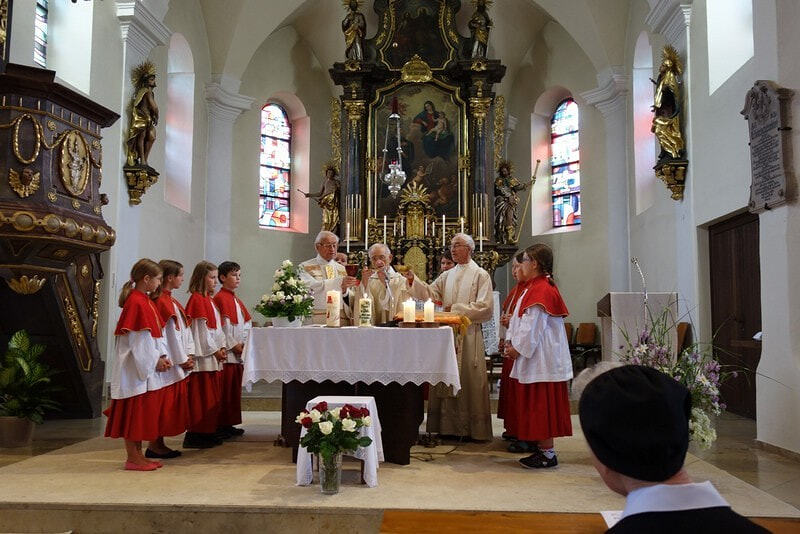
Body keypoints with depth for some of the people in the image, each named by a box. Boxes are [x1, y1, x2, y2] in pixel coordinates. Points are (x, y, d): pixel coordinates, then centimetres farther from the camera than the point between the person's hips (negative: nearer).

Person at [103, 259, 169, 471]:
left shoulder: (145, 301, 14)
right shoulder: (135, 302, -16)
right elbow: (136, 339, -19)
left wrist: (162, 356, 4)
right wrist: (155, 360, -15)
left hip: (147, 367, 10)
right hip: (135, 368, -10)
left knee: (142, 414, 13)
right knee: (133, 412, -1)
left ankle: (138, 455, 21)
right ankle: (132, 458, 6)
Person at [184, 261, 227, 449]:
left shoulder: (210, 299, 18)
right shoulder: (197, 299, -10)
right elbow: (201, 329, -15)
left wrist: (222, 347, 6)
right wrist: (215, 350, -12)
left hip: (215, 356, 10)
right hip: (203, 356, -10)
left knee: (213, 396, 12)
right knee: (202, 396, -6)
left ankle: (209, 432, 20)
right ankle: (197, 435, 1)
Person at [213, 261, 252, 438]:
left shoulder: (236, 300, 18)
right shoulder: (220, 298, -9)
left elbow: (246, 323, 16)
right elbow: (223, 325, -15)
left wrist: (243, 344, 3)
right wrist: (234, 345, -14)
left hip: (238, 352, 9)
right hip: (226, 352, -9)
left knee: (235, 389, 12)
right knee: (225, 389, -4)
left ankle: (230, 424, 20)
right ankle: (221, 425, 3)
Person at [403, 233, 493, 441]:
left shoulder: (480, 275, -2)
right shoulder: (447, 275, 15)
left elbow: (484, 307, -11)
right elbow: (430, 292, 4)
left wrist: (455, 308, -14)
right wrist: (413, 280, -11)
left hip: (468, 335, -5)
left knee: (468, 382, -1)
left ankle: (473, 429, 10)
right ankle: (450, 426, 17)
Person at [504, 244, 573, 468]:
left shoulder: (541, 290, -17)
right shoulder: (535, 287, 16)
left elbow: (533, 325, -21)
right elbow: (520, 319, 16)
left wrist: (518, 348, -13)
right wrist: (511, 341, 5)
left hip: (541, 358, -10)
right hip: (533, 356, 10)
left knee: (541, 405, -4)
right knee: (537, 405, 14)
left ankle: (547, 453, 3)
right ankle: (543, 448, 22)